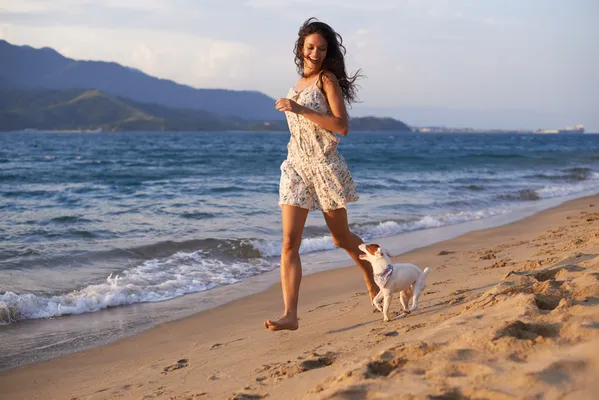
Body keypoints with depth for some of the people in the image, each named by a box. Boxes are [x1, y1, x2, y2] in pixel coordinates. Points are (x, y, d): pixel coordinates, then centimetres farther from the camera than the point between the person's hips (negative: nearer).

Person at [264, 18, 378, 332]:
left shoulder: (327, 79, -7)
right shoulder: (300, 82, 14)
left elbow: (342, 126, -19)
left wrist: (299, 109, -22)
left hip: (324, 165, -6)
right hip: (295, 166, 6)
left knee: (341, 238, 9)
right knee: (289, 241, -8)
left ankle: (373, 285, 35)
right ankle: (290, 314, -13)